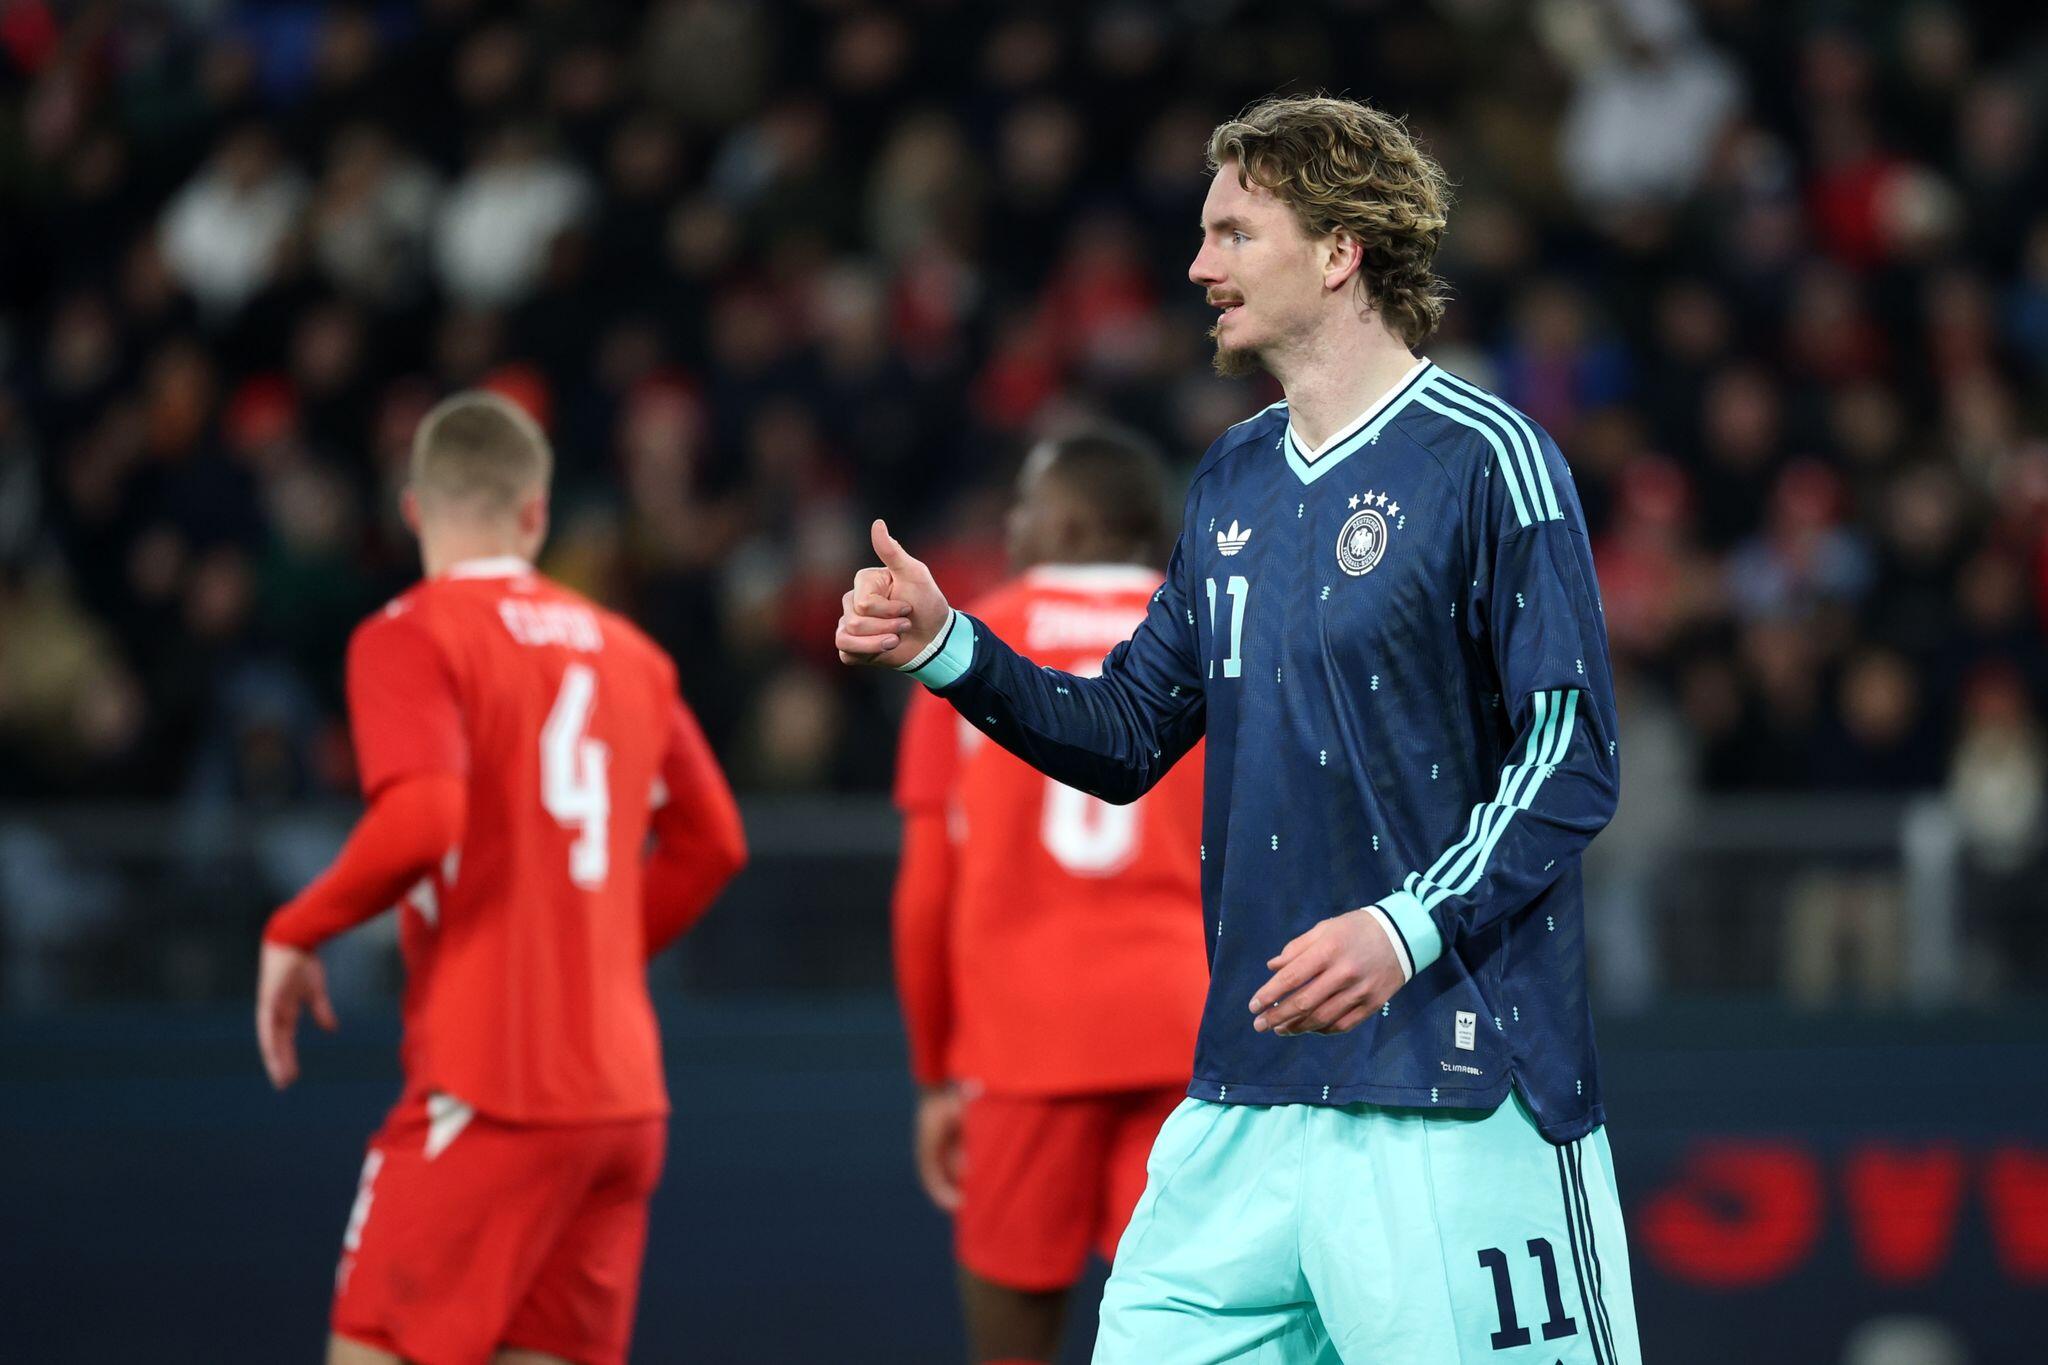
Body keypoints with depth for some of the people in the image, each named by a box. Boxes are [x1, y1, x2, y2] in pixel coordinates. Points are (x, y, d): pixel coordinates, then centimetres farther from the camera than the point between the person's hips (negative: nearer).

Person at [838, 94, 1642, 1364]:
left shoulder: (1485, 460, -8)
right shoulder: (1234, 479, 16)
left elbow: (1570, 758, -12)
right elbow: (1129, 737, 20)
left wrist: (1405, 929, -24)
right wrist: (948, 648, 5)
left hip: (1458, 1093, -7)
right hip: (1247, 1097, 7)